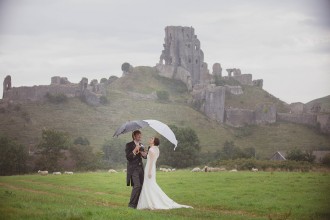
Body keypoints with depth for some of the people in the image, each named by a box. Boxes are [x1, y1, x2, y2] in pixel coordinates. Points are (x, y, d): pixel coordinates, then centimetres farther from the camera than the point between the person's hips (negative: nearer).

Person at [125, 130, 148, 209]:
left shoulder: (141, 145, 16)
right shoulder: (129, 145, -4)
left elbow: (145, 157, 20)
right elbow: (128, 157, -12)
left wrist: (144, 154, -2)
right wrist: (135, 150, -22)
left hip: (140, 168, 7)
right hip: (133, 169, -7)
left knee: (141, 186, 3)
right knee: (137, 185, -17)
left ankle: (137, 203, 11)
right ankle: (131, 203, -11)